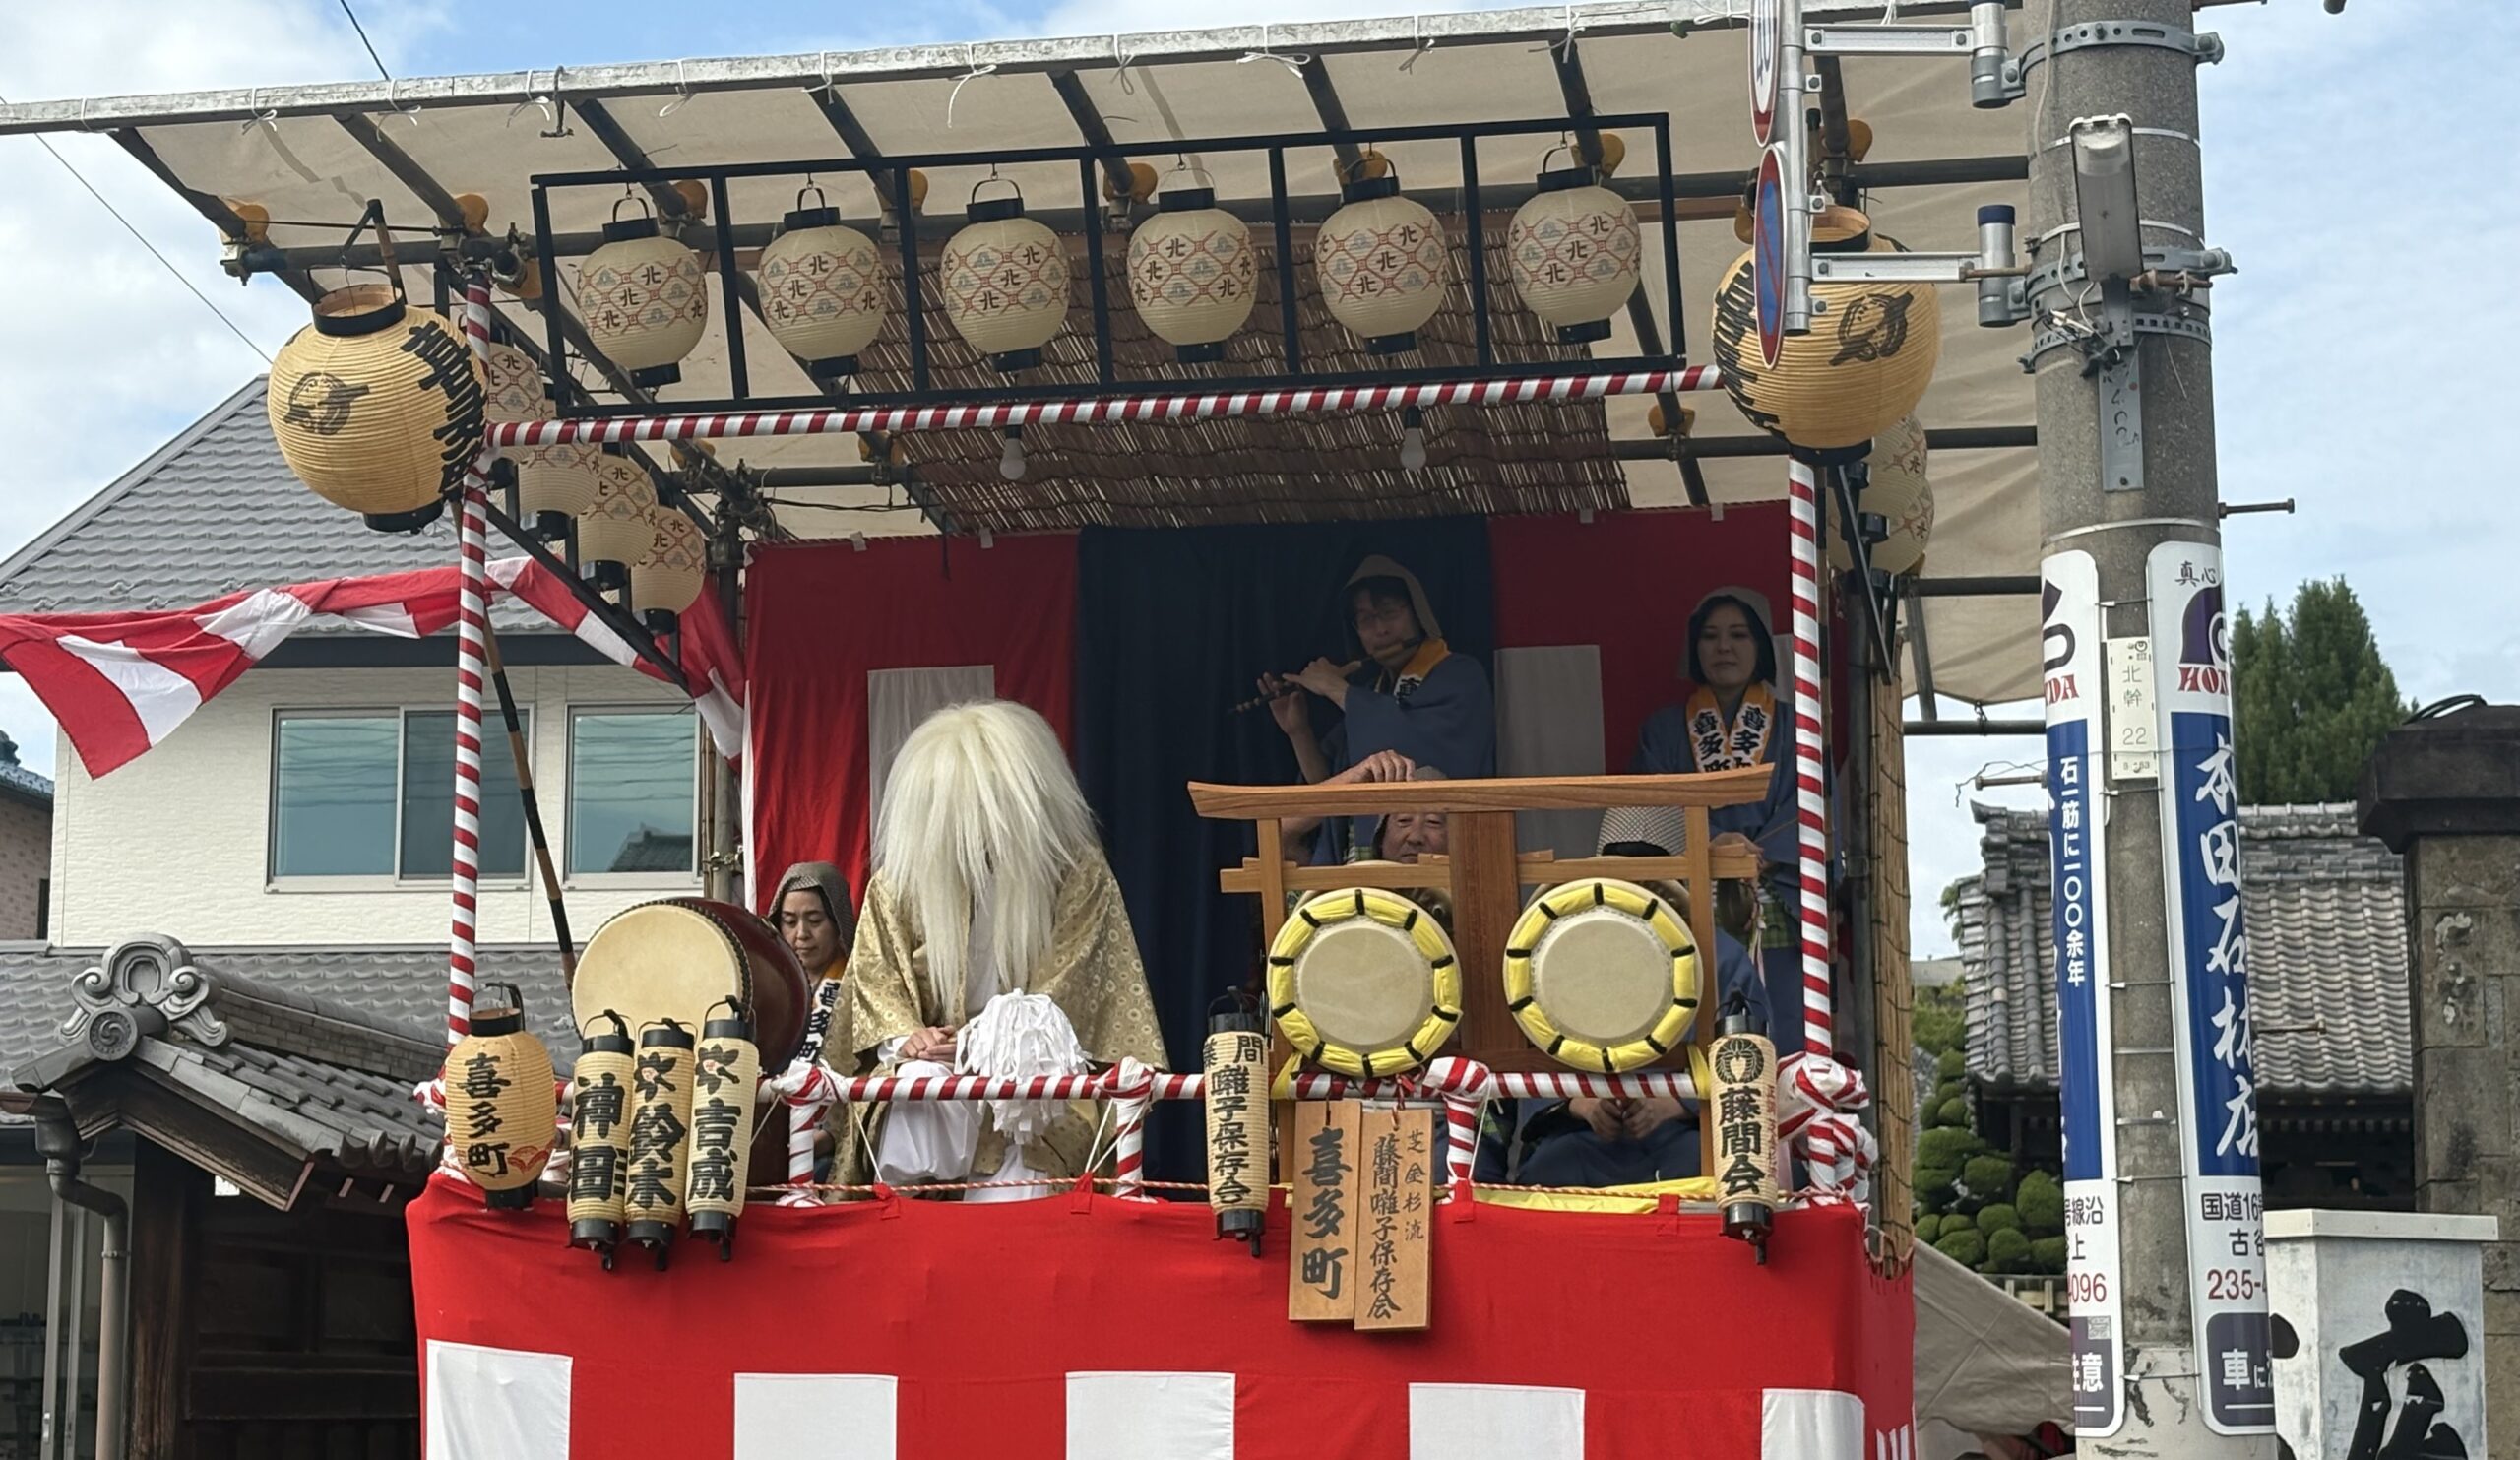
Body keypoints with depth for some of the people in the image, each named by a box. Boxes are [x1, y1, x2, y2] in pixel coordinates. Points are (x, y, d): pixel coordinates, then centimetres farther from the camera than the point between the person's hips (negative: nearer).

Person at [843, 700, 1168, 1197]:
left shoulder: (1079, 875, 1)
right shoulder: (899, 877, 8)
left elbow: (1064, 995, -3)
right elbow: (874, 975, 9)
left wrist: (980, 1045, -16)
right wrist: (903, 1038, -12)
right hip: (929, 1065, 2)